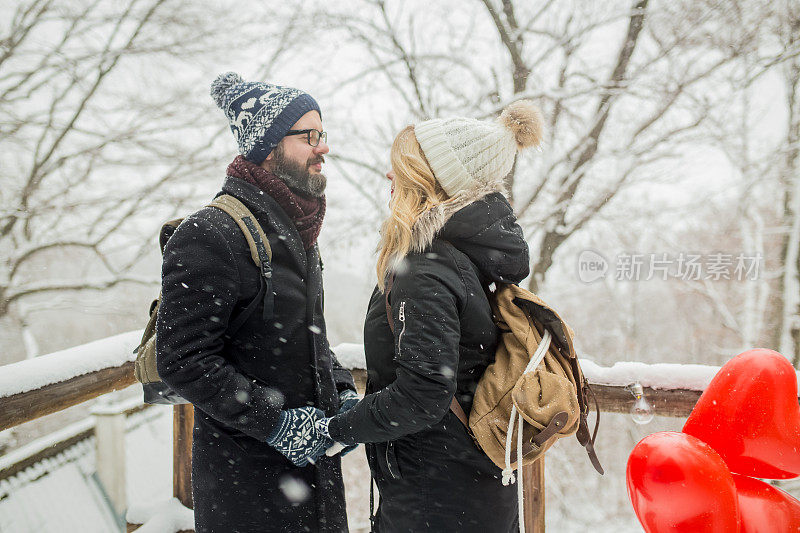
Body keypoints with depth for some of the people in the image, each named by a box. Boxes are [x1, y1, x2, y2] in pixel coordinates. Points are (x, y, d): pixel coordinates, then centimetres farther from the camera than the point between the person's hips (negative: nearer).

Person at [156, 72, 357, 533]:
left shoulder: (299, 233, 9)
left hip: (312, 452, 8)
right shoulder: (211, 236, -19)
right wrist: (276, 423, -20)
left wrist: (343, 391, 4)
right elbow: (184, 361, -21)